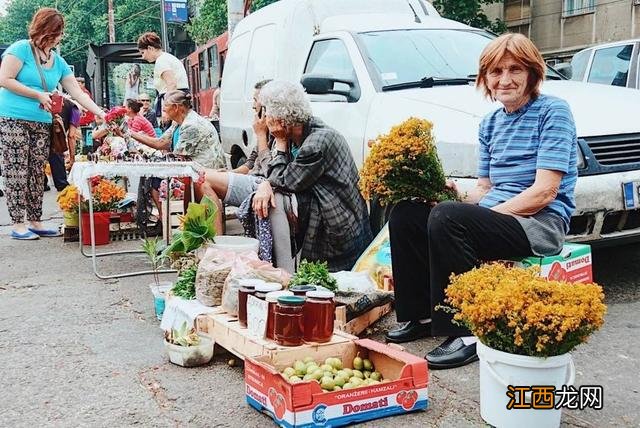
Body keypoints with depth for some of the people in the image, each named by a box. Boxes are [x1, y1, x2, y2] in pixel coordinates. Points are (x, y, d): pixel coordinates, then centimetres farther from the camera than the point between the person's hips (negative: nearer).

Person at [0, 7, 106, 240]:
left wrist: (100, 113, -3)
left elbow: (78, 92, 8)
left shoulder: (58, 61, 12)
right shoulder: (21, 49, -6)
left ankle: (35, 221, 15)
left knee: (37, 174, 8)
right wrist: (38, 95, -13)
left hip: (42, 124, 6)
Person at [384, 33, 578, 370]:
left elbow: (544, 192, -15)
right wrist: (457, 195, -6)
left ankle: (466, 333, -22)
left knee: (445, 218, -30)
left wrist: (488, 215, -17)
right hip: (496, 215, 8)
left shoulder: (553, 111, -7)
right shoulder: (490, 123, 16)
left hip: (540, 223, -8)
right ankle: (421, 315, 5)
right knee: (405, 213, -4)